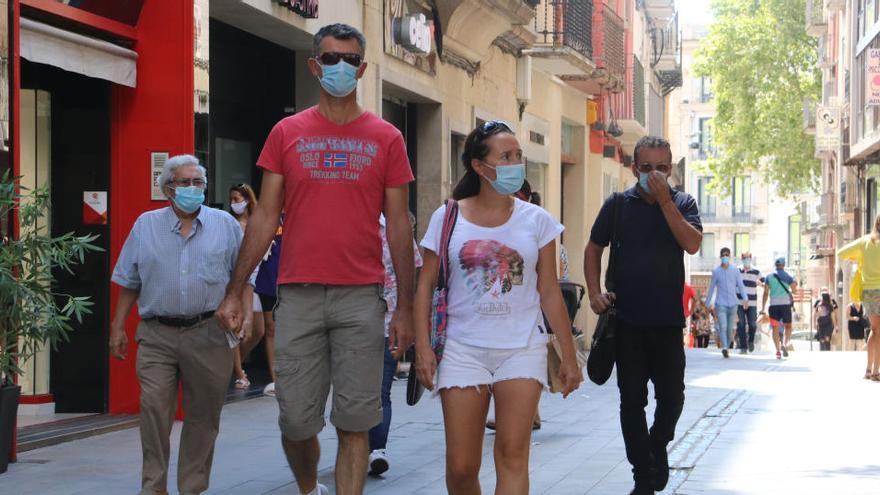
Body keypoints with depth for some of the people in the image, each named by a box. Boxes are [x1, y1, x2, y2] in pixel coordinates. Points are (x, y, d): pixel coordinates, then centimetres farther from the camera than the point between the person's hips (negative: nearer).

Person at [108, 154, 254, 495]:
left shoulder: (225, 224, 9)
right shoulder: (146, 226, 10)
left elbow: (243, 275, 10)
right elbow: (129, 282, 13)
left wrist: (246, 314, -4)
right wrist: (118, 327, 10)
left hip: (209, 334, 0)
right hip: (157, 335, 0)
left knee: (203, 415, 4)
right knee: (154, 407, -12)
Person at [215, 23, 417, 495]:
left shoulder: (385, 139, 6)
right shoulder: (287, 133, 8)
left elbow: (398, 226, 6)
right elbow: (264, 218, 8)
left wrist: (405, 307, 1)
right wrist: (233, 292, 2)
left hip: (361, 297, 0)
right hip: (298, 296, 1)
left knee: (354, 422, -2)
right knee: (296, 421, 3)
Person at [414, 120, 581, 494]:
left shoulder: (536, 220, 3)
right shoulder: (447, 218, 2)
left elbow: (549, 292, 6)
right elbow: (426, 285, 4)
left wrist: (569, 356, 6)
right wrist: (423, 347, -4)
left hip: (522, 349, 0)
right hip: (463, 349, 0)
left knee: (513, 457, -10)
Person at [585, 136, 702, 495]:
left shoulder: (682, 203, 4)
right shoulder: (618, 205, 5)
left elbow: (692, 243, -12)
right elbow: (594, 249, 13)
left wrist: (664, 200, -15)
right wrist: (595, 292, -1)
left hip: (668, 320, 0)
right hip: (627, 319, 0)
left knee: (672, 395, 3)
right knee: (632, 399, 2)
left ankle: (658, 445, 33)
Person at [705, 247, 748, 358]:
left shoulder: (735, 271, 7)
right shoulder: (716, 272, 4)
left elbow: (741, 286, 3)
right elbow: (711, 288, 10)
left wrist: (745, 298, -13)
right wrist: (708, 303, 11)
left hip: (733, 304, 2)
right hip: (721, 304, -2)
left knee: (730, 328, 7)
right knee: (723, 327, -17)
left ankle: (726, 348, 19)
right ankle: (724, 348, -30)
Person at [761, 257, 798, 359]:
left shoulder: (769, 276, 6)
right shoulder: (788, 276, 4)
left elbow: (766, 292, 2)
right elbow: (794, 288, 2)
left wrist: (763, 306, 5)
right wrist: (795, 283, 24)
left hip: (773, 304, 1)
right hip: (785, 303, -1)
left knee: (775, 328, 3)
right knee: (788, 326, 11)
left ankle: (778, 350, -5)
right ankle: (785, 344, -12)